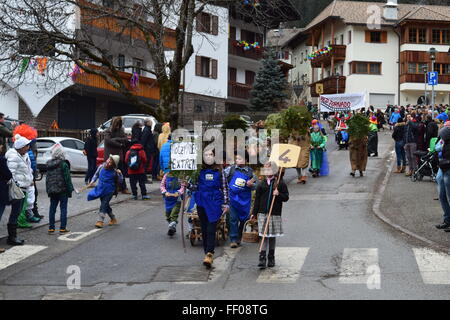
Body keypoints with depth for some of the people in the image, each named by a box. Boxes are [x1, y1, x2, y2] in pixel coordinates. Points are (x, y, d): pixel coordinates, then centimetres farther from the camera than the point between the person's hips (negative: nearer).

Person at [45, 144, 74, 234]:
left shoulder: (49, 164, 6)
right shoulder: (63, 164, -12)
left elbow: (47, 178, 12)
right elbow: (67, 178, -12)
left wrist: (48, 190, 18)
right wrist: (70, 190, -5)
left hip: (52, 190, 5)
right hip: (62, 190, -5)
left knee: (52, 209, 10)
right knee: (63, 209, 1)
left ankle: (51, 228, 11)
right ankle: (62, 228, 1)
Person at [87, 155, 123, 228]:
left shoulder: (114, 172, -12)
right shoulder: (101, 167, -1)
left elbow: (119, 182, -8)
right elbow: (96, 174, 15)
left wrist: (120, 174, -22)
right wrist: (92, 181, 2)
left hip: (109, 191, -5)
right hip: (101, 189, 5)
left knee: (103, 205, -12)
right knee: (106, 205, 15)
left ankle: (100, 221, -11)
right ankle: (113, 219, 31)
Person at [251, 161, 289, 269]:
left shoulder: (280, 184, 2)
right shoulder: (261, 184, 6)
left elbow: (286, 197, 2)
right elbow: (257, 199, 9)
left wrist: (278, 194, -18)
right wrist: (254, 213, 7)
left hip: (275, 214, 0)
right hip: (262, 213, 0)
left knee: (272, 236, 9)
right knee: (265, 236, -5)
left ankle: (271, 258, 21)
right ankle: (262, 258, -8)